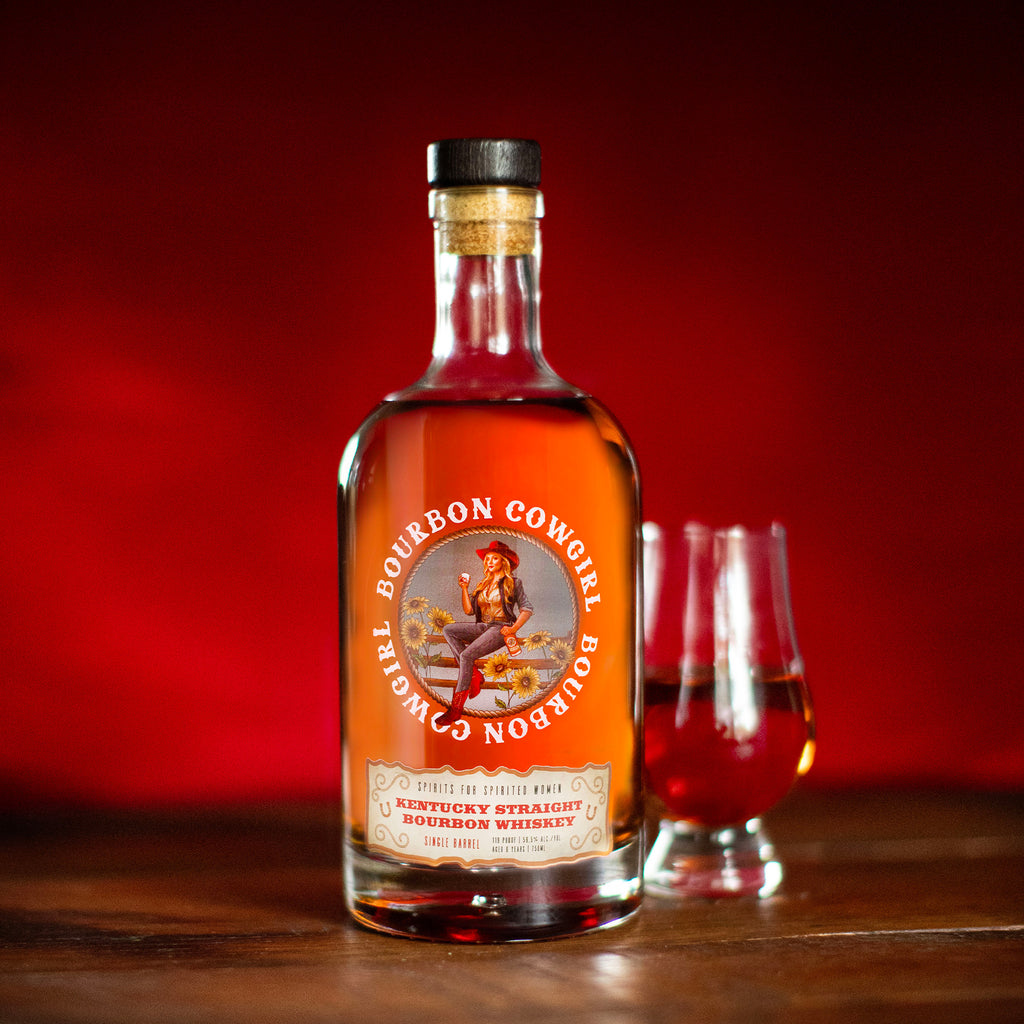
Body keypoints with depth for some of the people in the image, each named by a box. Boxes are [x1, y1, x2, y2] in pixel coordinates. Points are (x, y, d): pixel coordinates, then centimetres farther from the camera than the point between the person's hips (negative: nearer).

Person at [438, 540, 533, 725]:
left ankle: (456, 708, -28)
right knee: (448, 630, -18)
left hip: (500, 628, -7)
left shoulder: (513, 583, 6)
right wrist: (464, 588, 5)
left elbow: (527, 609, 0)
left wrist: (514, 628, -15)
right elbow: (469, 610, 16)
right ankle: (474, 674, -20)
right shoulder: (482, 585, 21)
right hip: (482, 626, 7)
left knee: (467, 654, -28)